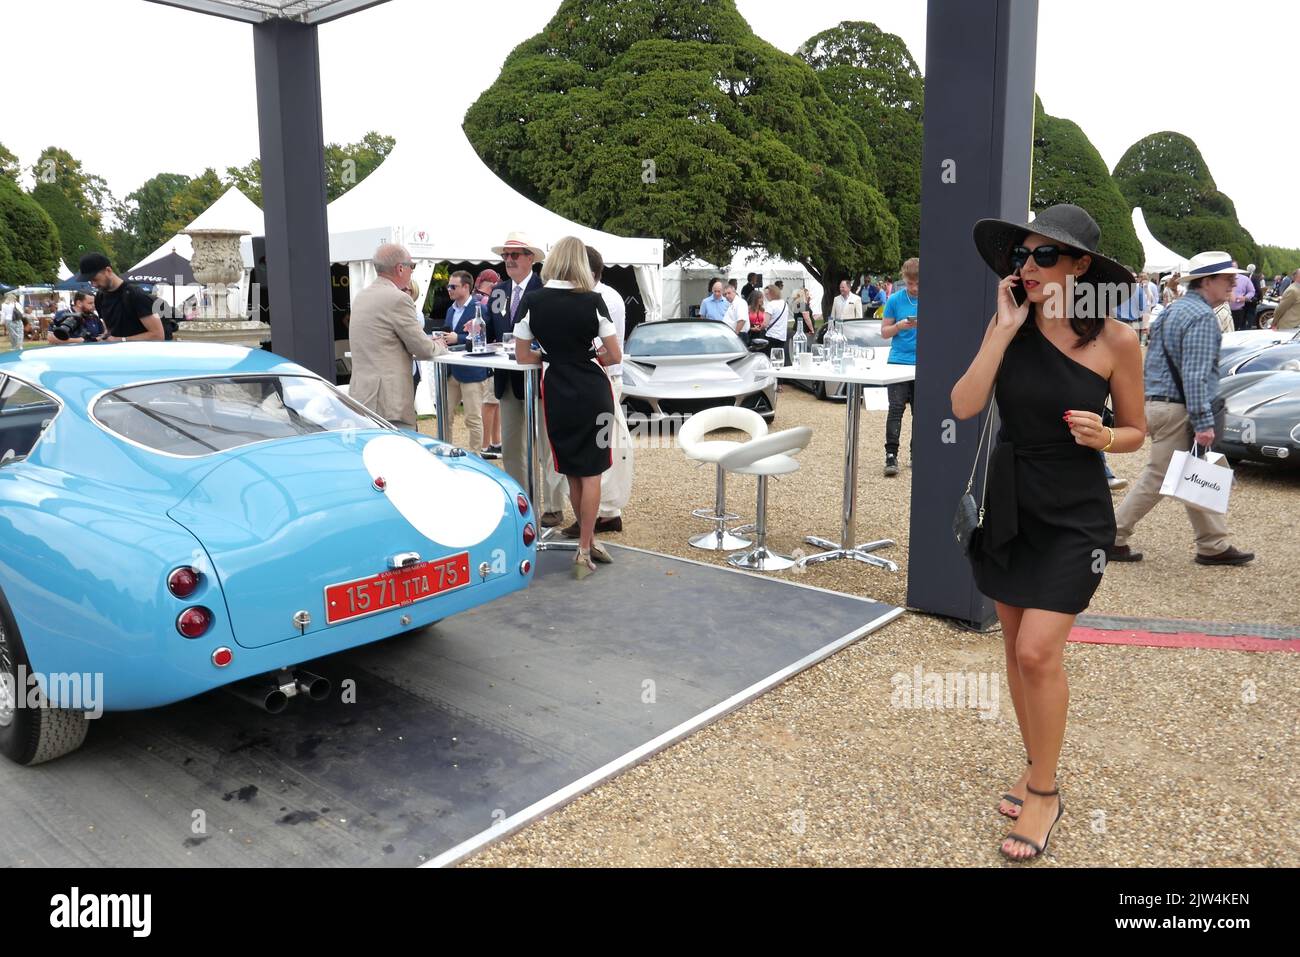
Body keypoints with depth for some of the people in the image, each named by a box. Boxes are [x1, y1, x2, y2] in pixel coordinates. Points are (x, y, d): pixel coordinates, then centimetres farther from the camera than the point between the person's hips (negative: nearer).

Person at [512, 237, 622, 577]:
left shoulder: (532, 301, -4)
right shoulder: (592, 300, -8)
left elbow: (523, 357, -1)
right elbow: (615, 356, -4)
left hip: (557, 393, 2)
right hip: (593, 390, -2)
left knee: (571, 472, 16)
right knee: (591, 472, 6)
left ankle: (589, 541, 27)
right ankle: (584, 551, 7)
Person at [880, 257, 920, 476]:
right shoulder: (895, 300, 1)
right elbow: (884, 331, 6)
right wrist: (899, 326, -15)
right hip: (899, 362, -1)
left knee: (920, 411, 9)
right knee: (896, 409, -7)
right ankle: (891, 455, -6)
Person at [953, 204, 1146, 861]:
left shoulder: (1115, 340, -10)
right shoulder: (1008, 324, -1)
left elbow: (1136, 432, 1)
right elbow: (964, 407, -13)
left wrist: (1102, 436, -21)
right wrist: (1004, 331, -17)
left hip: (1072, 516, -4)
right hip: (1007, 504, 4)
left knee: (1037, 651, -11)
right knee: (1016, 645, 12)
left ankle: (1044, 793, 10)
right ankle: (1036, 765, 32)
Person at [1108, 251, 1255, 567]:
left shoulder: (1174, 310, 15)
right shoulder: (1202, 317, -15)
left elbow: (1151, 358, 20)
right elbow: (1195, 375, -21)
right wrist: (1204, 422, -21)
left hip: (1155, 400, 10)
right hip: (1177, 409, -10)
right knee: (1158, 477, -2)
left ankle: (1214, 545, 21)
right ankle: (1112, 538, 5)